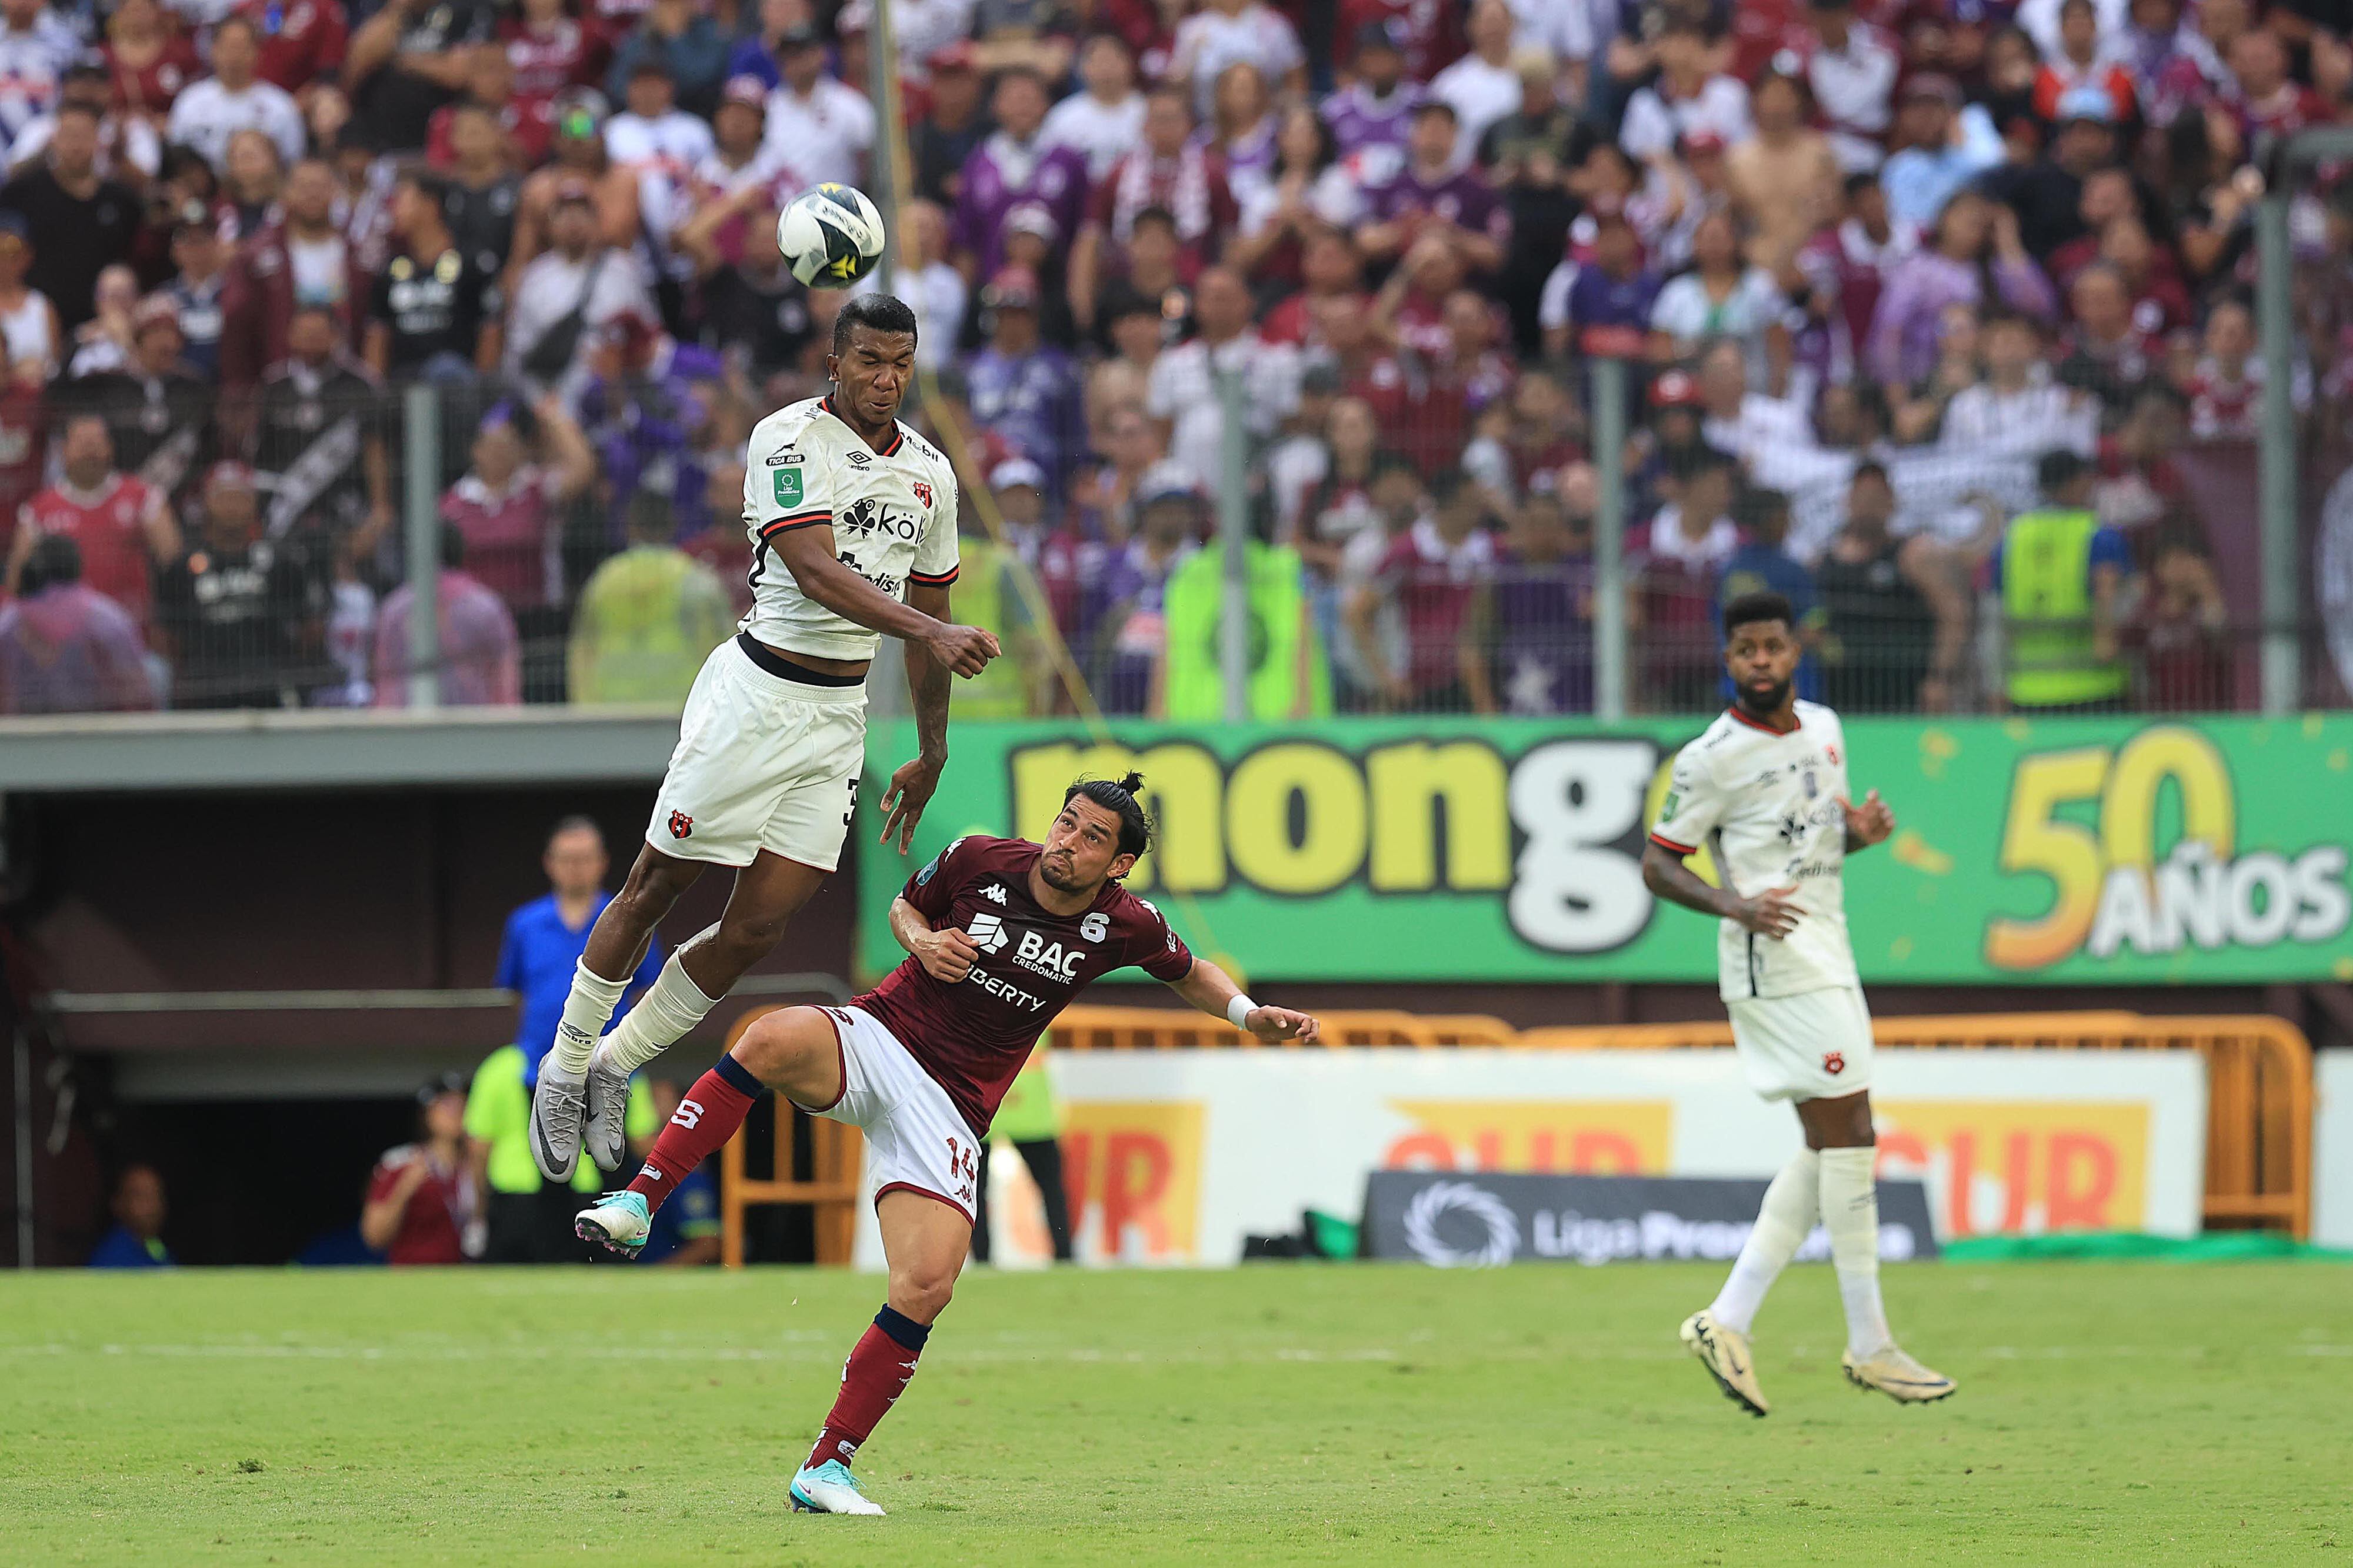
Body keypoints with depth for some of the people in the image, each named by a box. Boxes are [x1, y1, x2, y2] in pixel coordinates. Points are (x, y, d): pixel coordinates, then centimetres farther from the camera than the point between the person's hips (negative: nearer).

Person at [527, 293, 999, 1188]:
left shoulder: (929, 471, 11)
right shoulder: (790, 439, -11)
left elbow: (926, 607, 21)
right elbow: (816, 572, -24)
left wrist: (932, 753, 24)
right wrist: (932, 631, -36)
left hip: (841, 713, 6)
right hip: (759, 690, -6)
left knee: (758, 928, 0)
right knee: (656, 887, 2)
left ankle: (616, 1067, 17)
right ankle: (565, 1067, 18)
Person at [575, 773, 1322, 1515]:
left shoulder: (1124, 924, 0)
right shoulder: (980, 860, -4)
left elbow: (1191, 974, 20)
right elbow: (905, 904, 16)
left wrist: (1252, 1017, 3)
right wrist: (923, 940, -7)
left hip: (950, 1110, 2)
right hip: (877, 1040, -2)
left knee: (926, 1288, -14)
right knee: (773, 1040, -37)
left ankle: (826, 1469, 1)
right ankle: (638, 1205, -33)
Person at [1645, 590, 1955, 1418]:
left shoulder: (1824, 728, 12)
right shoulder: (1712, 758, -11)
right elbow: (1657, 864, -7)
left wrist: (1861, 827, 3)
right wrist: (1732, 904, -24)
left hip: (1825, 960, 9)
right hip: (1776, 960, -9)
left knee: (1829, 1147, 8)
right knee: (1849, 1137, -10)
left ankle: (1728, 1319, 8)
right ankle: (1869, 1344, -5)